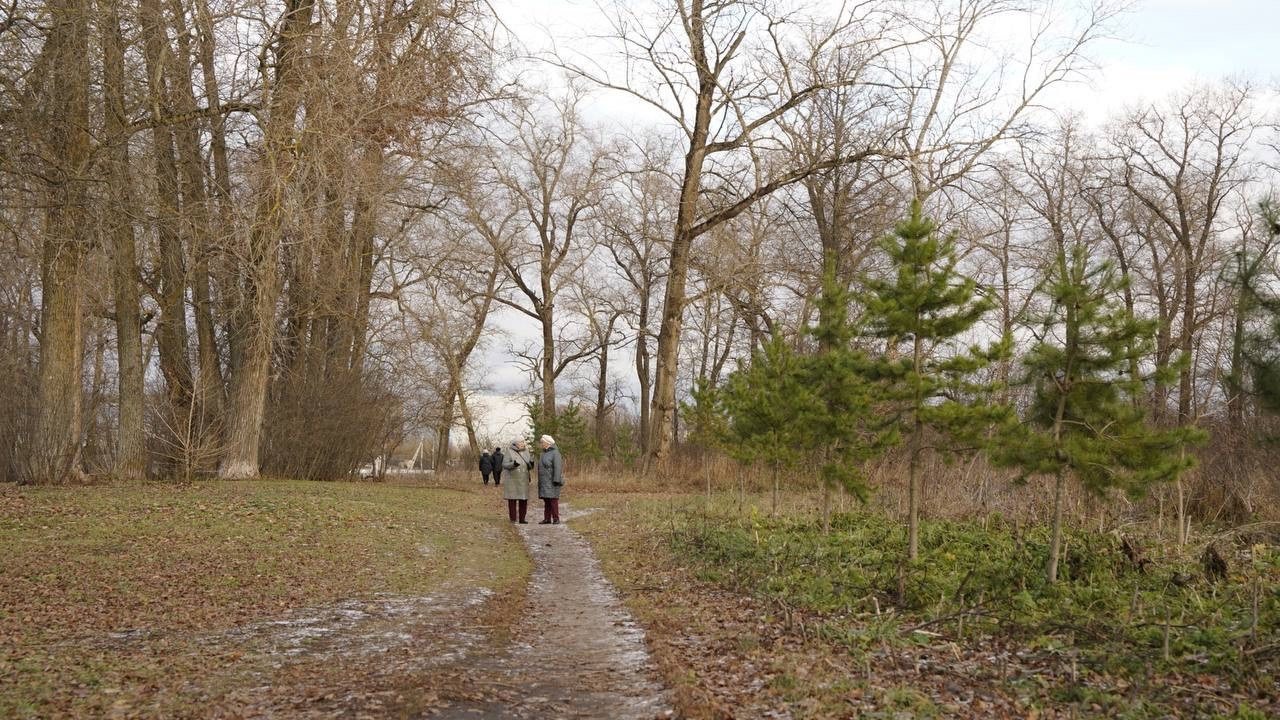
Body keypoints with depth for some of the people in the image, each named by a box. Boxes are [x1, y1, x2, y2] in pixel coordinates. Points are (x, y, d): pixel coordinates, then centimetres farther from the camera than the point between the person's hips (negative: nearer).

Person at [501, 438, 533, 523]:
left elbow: (530, 467, 11)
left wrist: (531, 463, -12)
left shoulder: (526, 453, 9)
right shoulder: (509, 453, -5)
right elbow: (504, 465, -11)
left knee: (523, 500, 3)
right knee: (512, 499, -3)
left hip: (523, 480, 4)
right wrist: (513, 464, -28)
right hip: (512, 480, -4)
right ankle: (513, 519, 3)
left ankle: (522, 519, 10)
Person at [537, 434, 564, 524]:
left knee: (553, 500, -9)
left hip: (551, 481, -8)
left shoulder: (555, 453, -10)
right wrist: (539, 481, 17)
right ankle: (547, 519, 9)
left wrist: (556, 481, -21)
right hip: (544, 481, 8)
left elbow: (558, 468, -16)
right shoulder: (543, 453, 16)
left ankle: (556, 519, -7)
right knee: (546, 500, 7)